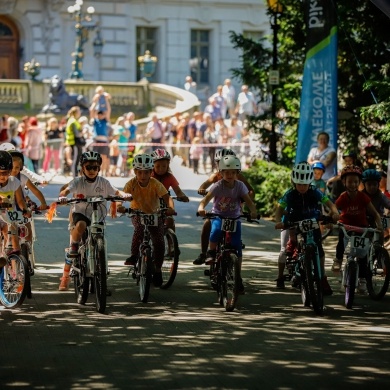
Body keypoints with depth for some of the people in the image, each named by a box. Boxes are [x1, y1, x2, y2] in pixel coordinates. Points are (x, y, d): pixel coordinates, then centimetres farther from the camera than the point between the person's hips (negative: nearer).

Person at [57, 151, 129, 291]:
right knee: (81, 225, -37)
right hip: (79, 213, -3)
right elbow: (66, 191, -23)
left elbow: (116, 192, -8)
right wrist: (62, 197, -46)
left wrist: (124, 195, -31)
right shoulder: (78, 181, -8)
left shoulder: (103, 182, -1)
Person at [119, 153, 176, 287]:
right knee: (139, 228, -35)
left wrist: (170, 208, -49)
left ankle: (157, 270, 7)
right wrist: (120, 206, -50)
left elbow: (167, 197, -28)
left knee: (159, 241, -11)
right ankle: (134, 255, -15)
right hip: (138, 213, -1)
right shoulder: (132, 184, -18)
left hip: (154, 214, 1)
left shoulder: (156, 184, -19)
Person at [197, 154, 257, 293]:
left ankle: (238, 277, 5)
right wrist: (201, 208, -49)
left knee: (237, 247, -7)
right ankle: (211, 253, -9)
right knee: (215, 231, -36)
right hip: (218, 216, -2)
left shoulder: (240, 186, -9)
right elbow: (206, 198, -27)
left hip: (234, 218, 2)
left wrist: (253, 211, -40)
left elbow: (248, 201, -18)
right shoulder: (218, 186, -15)